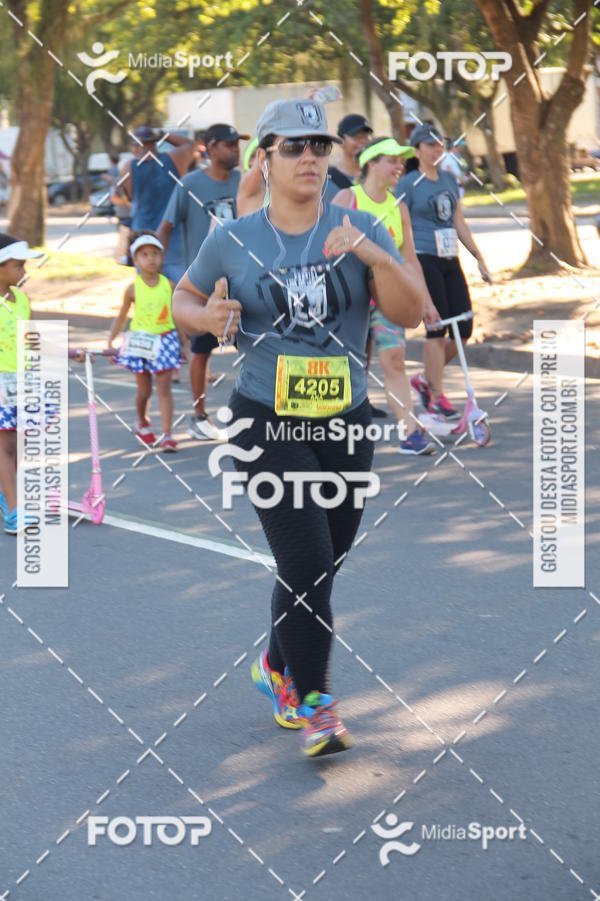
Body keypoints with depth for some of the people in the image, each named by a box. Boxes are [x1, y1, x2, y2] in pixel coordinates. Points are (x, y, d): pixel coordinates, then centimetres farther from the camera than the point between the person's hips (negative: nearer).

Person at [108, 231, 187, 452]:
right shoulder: (133, 289, -3)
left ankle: (167, 434, -6)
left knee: (164, 387, -5)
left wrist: (185, 344, 11)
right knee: (144, 390, 9)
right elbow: (121, 318, 7)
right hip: (140, 341, 0)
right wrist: (110, 341, 1)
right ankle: (142, 424, 36)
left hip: (165, 340, 0)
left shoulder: (169, 286, -1)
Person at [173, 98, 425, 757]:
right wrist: (206, 318, -9)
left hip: (346, 425, 3)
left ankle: (277, 669, 38)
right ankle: (313, 705, -3)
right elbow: (182, 298, 14)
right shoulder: (233, 241, -1)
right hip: (266, 425, -3)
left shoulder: (359, 232, 2)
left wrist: (375, 256, -20)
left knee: (320, 565, 13)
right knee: (306, 562, -13)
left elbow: (412, 314, -4)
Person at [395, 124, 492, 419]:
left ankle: (425, 379, 19)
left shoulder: (449, 181, 15)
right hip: (424, 261, -7)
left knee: (464, 329, 1)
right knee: (437, 329, -8)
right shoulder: (408, 183, -4)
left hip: (450, 262, 7)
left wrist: (480, 259, 15)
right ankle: (437, 398, 1)